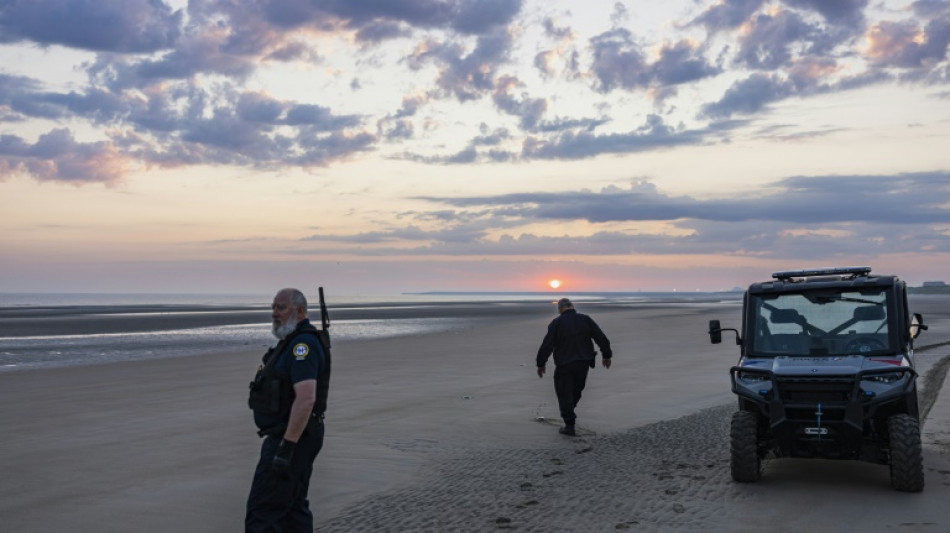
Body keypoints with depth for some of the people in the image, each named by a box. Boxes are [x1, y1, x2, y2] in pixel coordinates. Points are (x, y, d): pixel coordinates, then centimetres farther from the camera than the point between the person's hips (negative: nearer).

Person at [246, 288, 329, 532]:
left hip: (292, 438, -11)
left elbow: (306, 399, -28)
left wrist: (286, 447, -29)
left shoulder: (302, 345, -18)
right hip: (294, 438, 11)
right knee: (293, 508, 15)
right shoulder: (293, 341, 16)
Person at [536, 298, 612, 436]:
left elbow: (546, 345, -11)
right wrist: (607, 356, 12)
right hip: (583, 363, 4)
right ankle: (569, 413, 41)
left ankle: (570, 426, 4)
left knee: (564, 394, 6)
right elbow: (602, 339, 0)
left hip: (564, 365, -4)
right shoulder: (586, 320, 0)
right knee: (576, 389, 24)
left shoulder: (556, 323, -9)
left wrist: (541, 364, -1)